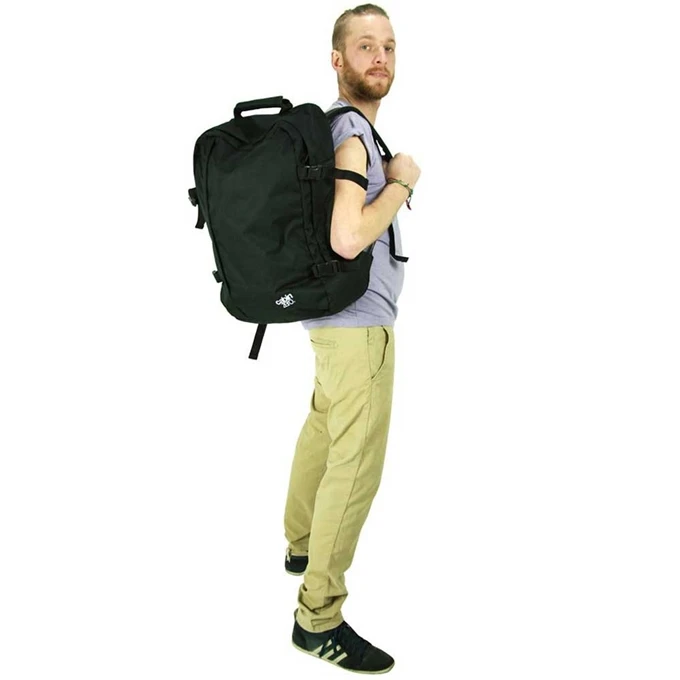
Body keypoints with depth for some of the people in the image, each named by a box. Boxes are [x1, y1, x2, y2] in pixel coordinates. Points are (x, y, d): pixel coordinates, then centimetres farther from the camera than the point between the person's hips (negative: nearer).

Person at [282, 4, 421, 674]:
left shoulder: (338, 124, 14)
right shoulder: (350, 133, -18)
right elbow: (348, 237, -31)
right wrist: (401, 181, -17)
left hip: (338, 317, 11)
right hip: (358, 323, -11)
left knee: (323, 430, 22)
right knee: (357, 462, -7)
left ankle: (302, 544, 41)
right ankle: (319, 615, 1)